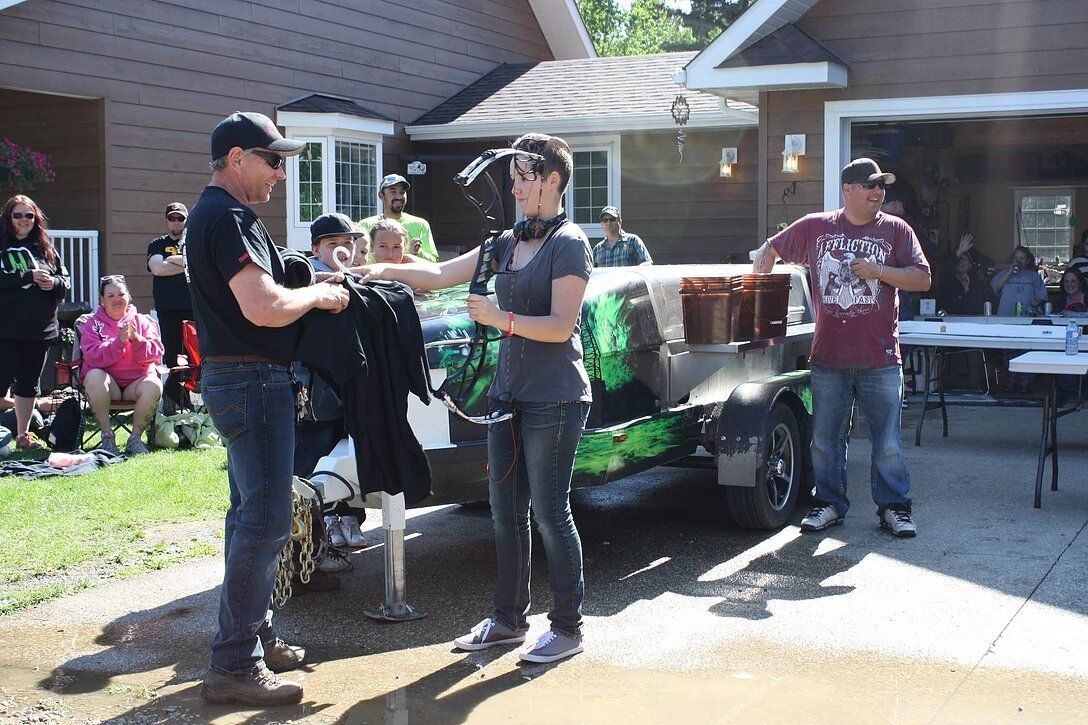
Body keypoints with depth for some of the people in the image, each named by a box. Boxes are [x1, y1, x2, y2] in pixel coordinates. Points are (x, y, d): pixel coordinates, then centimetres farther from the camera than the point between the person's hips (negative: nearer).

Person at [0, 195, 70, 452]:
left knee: (29, 382, 11)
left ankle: (23, 435, 21)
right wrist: (30, 276, -17)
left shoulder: (45, 248, 13)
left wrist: (54, 283, -7)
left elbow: (66, 281, 14)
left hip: (40, 328, 5)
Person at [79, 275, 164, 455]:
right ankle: (107, 437, -21)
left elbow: (155, 354, -2)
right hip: (108, 384, 0)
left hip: (136, 382, 1)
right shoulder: (93, 325, 8)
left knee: (153, 385, -32)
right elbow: (93, 358, -10)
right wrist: (119, 341, -22)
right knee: (94, 376, -33)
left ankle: (135, 438, -14)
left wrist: (136, 339, -19)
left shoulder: (142, 321, 11)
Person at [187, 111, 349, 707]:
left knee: (252, 514, 18)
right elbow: (266, 308, -27)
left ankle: (255, 636, 29)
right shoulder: (228, 218, -17)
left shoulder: (213, 213, 17)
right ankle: (234, 667, -3)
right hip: (252, 381, -11)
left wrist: (308, 286, 10)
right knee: (264, 522, -8)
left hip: (234, 378, 11)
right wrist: (317, 295, -10)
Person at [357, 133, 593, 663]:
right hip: (508, 394, 8)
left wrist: (502, 319, -25)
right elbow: (443, 274, 13)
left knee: (549, 512, -3)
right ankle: (509, 619, 23)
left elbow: (561, 326, -15)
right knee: (507, 511, 11)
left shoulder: (569, 244, -8)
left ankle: (568, 627, 10)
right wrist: (387, 271, 1)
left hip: (554, 400, -8)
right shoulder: (510, 242, 15)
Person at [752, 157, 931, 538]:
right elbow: (770, 249, 16)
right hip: (828, 357, 1)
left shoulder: (896, 229, 4)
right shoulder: (815, 227, 7)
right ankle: (829, 504, 22)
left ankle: (894, 507, 14)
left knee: (888, 440, 3)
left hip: (880, 358, -1)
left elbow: (922, 280, 0)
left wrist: (878, 271, -12)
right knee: (826, 438, 9)